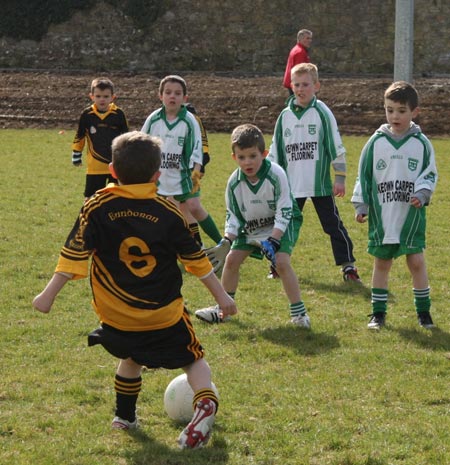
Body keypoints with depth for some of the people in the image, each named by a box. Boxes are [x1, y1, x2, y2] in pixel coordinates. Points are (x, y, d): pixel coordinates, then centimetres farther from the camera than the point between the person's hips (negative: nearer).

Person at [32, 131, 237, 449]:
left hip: (117, 316, 2)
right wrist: (221, 295, 12)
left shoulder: (97, 208, -9)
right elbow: (197, 260, 2)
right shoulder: (169, 213, -6)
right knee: (193, 359, 11)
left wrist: (49, 294, -7)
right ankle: (205, 402, -15)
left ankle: (125, 416, 31)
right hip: (166, 314, -1)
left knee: (131, 358, 29)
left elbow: (74, 255, -13)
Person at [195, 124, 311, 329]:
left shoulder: (275, 175, -28)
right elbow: (233, 215, -3)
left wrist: (273, 241, -30)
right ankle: (223, 308, 20)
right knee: (231, 259, 0)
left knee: (281, 262, -24)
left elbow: (284, 212, -24)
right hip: (251, 226, 5)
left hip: (281, 225, -5)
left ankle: (298, 312, -14)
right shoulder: (234, 182, -15)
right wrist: (226, 242, -15)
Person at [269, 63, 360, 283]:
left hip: (320, 183, -4)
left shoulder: (322, 112, -4)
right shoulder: (285, 116, 8)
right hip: (292, 184, 4)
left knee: (333, 224, -1)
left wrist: (340, 178, -5)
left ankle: (348, 266, 3)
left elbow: (336, 147, -3)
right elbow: (275, 151, 15)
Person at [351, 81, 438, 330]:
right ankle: (378, 312, 16)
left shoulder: (421, 143, -1)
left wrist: (422, 193, -16)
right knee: (381, 262, 7)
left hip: (411, 215, -1)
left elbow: (430, 174, 3)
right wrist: (361, 205, 1)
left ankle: (423, 311, 11)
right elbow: (363, 176, 6)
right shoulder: (376, 142, 1)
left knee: (416, 261, -2)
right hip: (382, 215, 1)